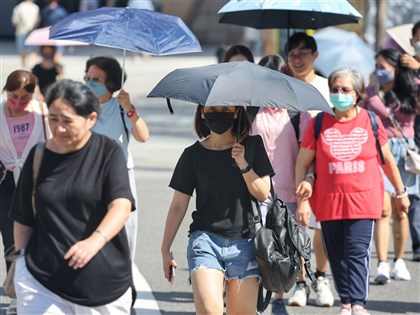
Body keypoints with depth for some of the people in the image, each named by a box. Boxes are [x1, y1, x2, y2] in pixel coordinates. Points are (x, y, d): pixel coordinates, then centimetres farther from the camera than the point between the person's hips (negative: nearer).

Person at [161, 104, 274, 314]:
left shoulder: (252, 146, 6)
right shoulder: (193, 155, 4)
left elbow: (263, 194, 2)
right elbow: (178, 206, 6)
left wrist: (244, 165, -13)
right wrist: (165, 250, 3)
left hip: (244, 243, 1)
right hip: (206, 240, -1)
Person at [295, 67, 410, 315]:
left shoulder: (370, 121, 1)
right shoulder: (319, 123, 1)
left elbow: (387, 160, 13)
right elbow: (302, 163, 5)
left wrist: (401, 192, 20)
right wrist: (303, 199, -2)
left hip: (363, 200, -2)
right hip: (329, 202, 2)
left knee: (358, 252, -12)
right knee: (338, 256, 6)